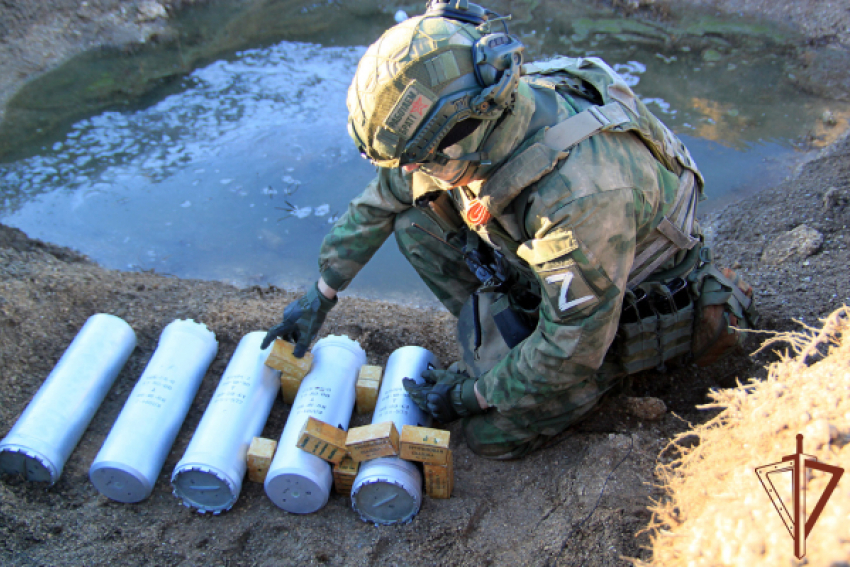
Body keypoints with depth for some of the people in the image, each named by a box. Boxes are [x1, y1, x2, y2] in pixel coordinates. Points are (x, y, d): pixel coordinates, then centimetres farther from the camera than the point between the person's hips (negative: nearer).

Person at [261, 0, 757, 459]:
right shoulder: (475, 124, -19)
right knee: (417, 220, -11)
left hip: (637, 305, -6)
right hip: (549, 275, 6)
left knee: (494, 434, -10)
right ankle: (502, 350, 5)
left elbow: (573, 349, -30)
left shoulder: (582, 194, -42)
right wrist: (321, 296, 4)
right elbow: (381, 199, -1)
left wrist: (471, 396, -17)